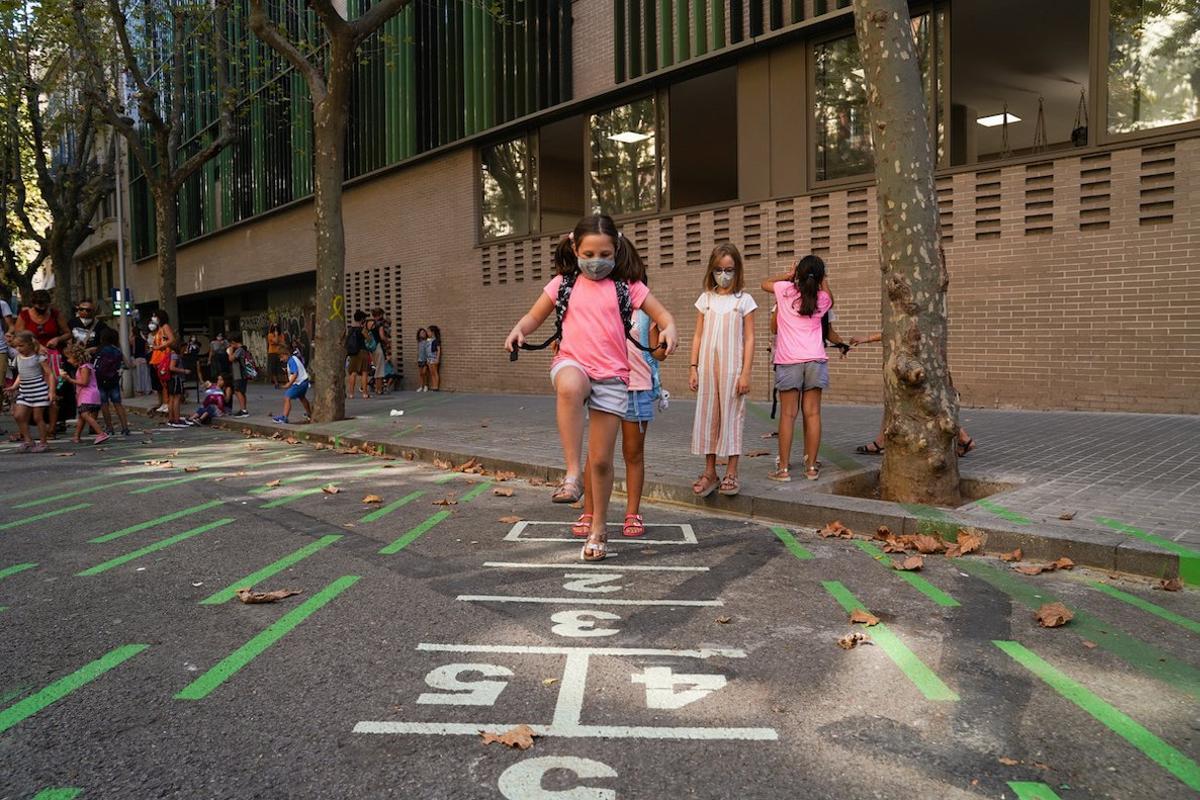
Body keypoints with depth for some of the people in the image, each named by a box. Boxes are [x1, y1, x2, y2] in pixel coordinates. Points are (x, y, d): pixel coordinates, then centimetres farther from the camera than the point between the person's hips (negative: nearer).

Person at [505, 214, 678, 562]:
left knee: (602, 460, 3)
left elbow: (662, 314, 10)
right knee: (570, 386, -42)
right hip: (572, 363, 0)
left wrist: (669, 329, -14)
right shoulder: (563, 283, 10)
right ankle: (572, 474, -36)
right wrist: (519, 330, -5)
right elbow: (535, 316, 18)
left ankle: (598, 529, 24)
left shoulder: (626, 286, 7)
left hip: (612, 376, 1)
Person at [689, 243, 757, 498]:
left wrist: (746, 372, -8)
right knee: (707, 416, 4)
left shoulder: (744, 300, 2)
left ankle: (731, 473, 8)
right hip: (707, 366, 3)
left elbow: (749, 339, -1)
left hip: (732, 367, -3)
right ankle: (710, 472, 13)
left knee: (731, 416, 0)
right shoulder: (705, 299, 10)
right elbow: (698, 336, 11)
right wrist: (693, 367, 4)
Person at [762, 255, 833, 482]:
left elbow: (765, 283, 21)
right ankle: (811, 467, 8)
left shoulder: (786, 290, 1)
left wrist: (788, 274, 25)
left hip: (788, 360, -2)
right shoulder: (822, 299, 8)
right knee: (813, 413, 5)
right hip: (815, 359, 2)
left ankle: (783, 468, 1)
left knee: (788, 414, -1)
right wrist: (822, 280, 26)